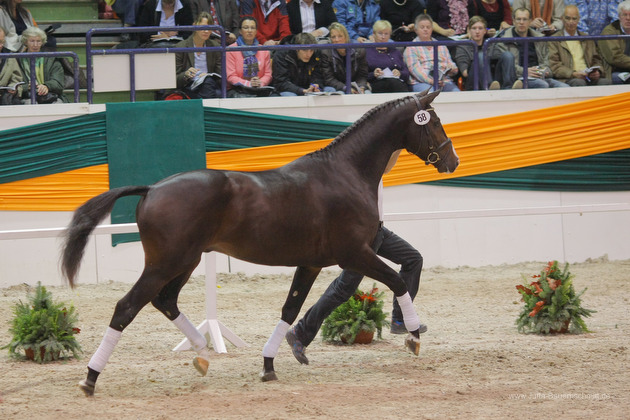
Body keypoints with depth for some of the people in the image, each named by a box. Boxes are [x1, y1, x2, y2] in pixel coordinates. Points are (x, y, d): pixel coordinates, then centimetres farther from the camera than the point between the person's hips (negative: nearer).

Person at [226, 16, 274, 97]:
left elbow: (268, 74, 12)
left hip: (259, 90, 3)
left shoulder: (264, 51, 16)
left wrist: (260, 83, -12)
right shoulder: (231, 50, 4)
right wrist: (248, 83, -18)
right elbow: (231, 76, -3)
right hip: (237, 90, -3)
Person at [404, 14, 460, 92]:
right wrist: (430, 80, -21)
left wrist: (453, 69, -3)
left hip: (445, 80, 4)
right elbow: (415, 68, -4)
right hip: (422, 82, -4)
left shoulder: (441, 46, 28)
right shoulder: (411, 48, 11)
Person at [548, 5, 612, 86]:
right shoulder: (554, 40, 10)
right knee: (579, 82, -39)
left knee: (606, 81, -28)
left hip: (589, 78, 4)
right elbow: (554, 66, -1)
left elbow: (597, 61, 23)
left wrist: (597, 72, -2)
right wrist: (573, 74, -17)